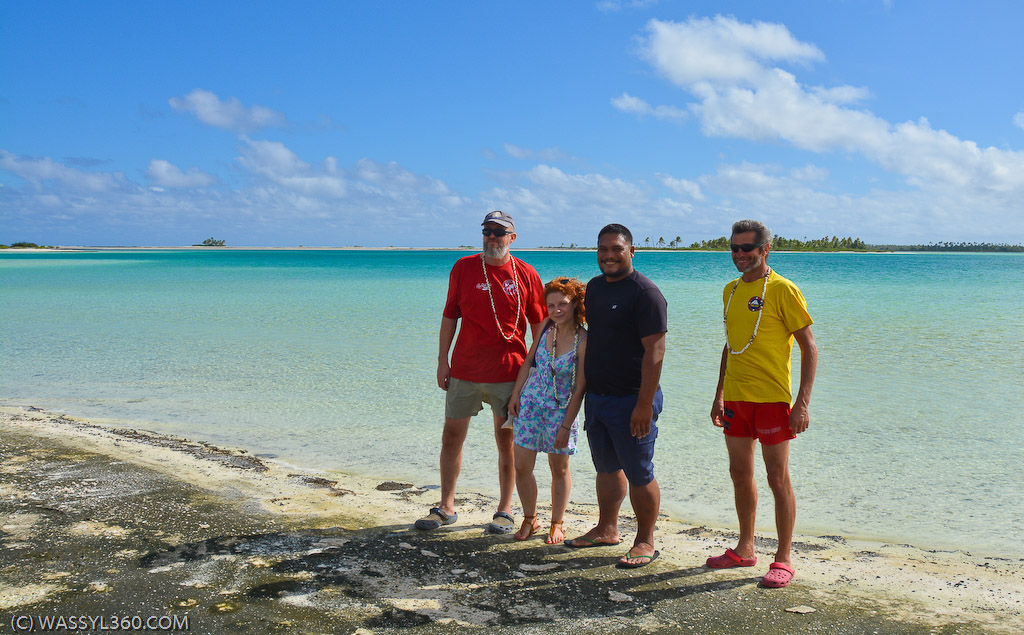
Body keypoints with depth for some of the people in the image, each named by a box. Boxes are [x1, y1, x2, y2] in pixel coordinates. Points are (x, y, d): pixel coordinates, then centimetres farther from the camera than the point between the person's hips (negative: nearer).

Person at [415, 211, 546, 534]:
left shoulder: (526, 275, 0)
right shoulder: (463, 268, 2)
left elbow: (539, 326, 5)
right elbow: (449, 317, 6)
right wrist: (442, 360, 1)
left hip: (509, 373, -1)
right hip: (464, 371, 2)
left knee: (506, 443, 6)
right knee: (451, 438, 6)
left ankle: (505, 511, 18)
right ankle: (446, 507, 20)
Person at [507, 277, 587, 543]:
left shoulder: (583, 341, -18)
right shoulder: (547, 326, -3)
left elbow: (579, 389, -15)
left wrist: (566, 426, -14)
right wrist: (516, 394, 6)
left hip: (560, 409, -4)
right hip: (530, 402, 4)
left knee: (559, 469, 10)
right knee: (521, 467, 4)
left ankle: (557, 524, 28)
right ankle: (530, 519, 24)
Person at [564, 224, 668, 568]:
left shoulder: (645, 293, -14)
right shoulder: (594, 287, 12)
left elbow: (655, 351, -18)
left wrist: (644, 404, -23)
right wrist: (584, 390, 19)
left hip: (631, 401, -8)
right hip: (596, 396, 8)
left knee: (639, 474, 1)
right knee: (607, 468, 18)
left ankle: (645, 542, 14)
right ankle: (607, 529, 33)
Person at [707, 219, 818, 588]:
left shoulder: (782, 290, -9)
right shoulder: (731, 290, 12)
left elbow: (809, 347, -9)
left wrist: (802, 402, -16)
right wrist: (720, 395, 17)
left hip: (771, 398, -7)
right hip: (735, 398, 7)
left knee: (778, 478, 0)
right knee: (740, 473, 14)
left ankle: (783, 560, 10)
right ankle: (745, 549, 27)